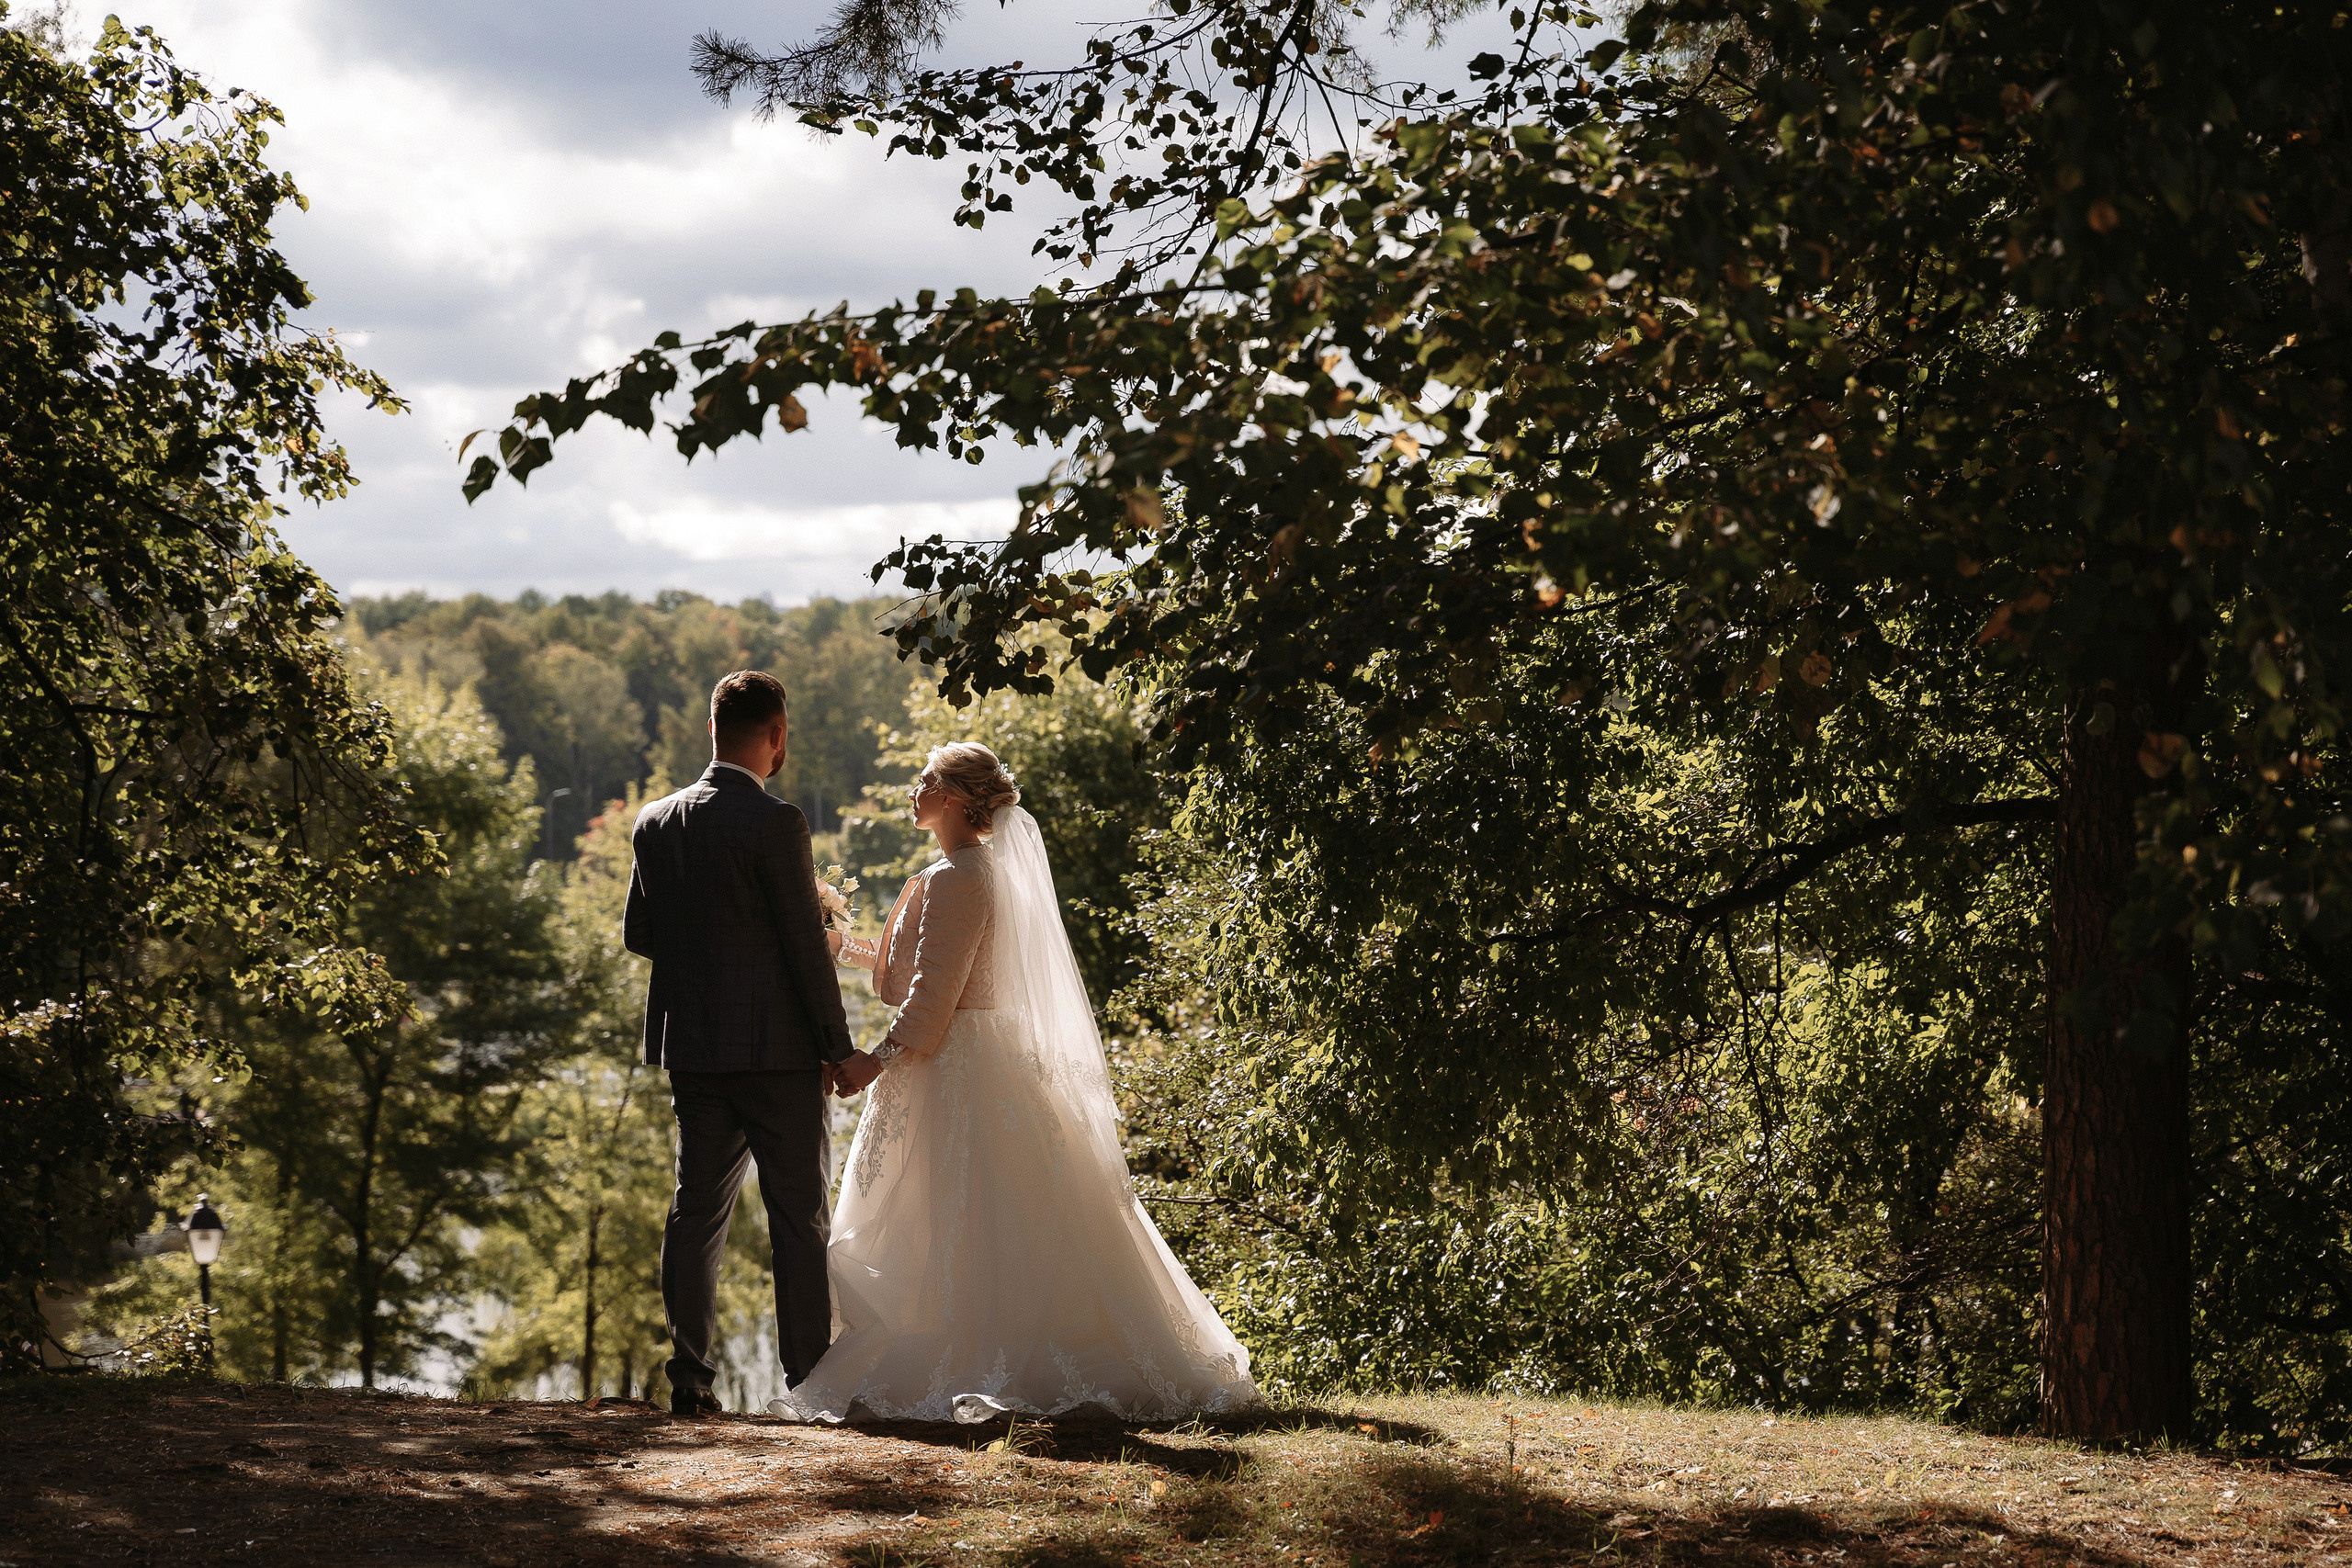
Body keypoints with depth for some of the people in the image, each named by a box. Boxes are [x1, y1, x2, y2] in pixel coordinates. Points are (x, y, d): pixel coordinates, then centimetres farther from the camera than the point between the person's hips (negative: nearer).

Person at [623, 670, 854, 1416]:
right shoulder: (774, 823, -14)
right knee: (799, 1215, 2)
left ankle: (690, 1375, 9)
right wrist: (838, 1047, -6)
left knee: (696, 1211, 10)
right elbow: (806, 943, -13)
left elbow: (637, 933, 12)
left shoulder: (654, 822, 5)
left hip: (691, 1046, 6)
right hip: (775, 1047, -6)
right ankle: (811, 1376, 3)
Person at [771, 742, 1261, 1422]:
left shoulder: (956, 879, -15)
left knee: (948, 1230, -7)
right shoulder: (987, 869, 15)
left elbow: (934, 992, -21)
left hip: (951, 1071, -10)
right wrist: (845, 945, 27)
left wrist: (878, 1059, -18)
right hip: (981, 1060, 10)